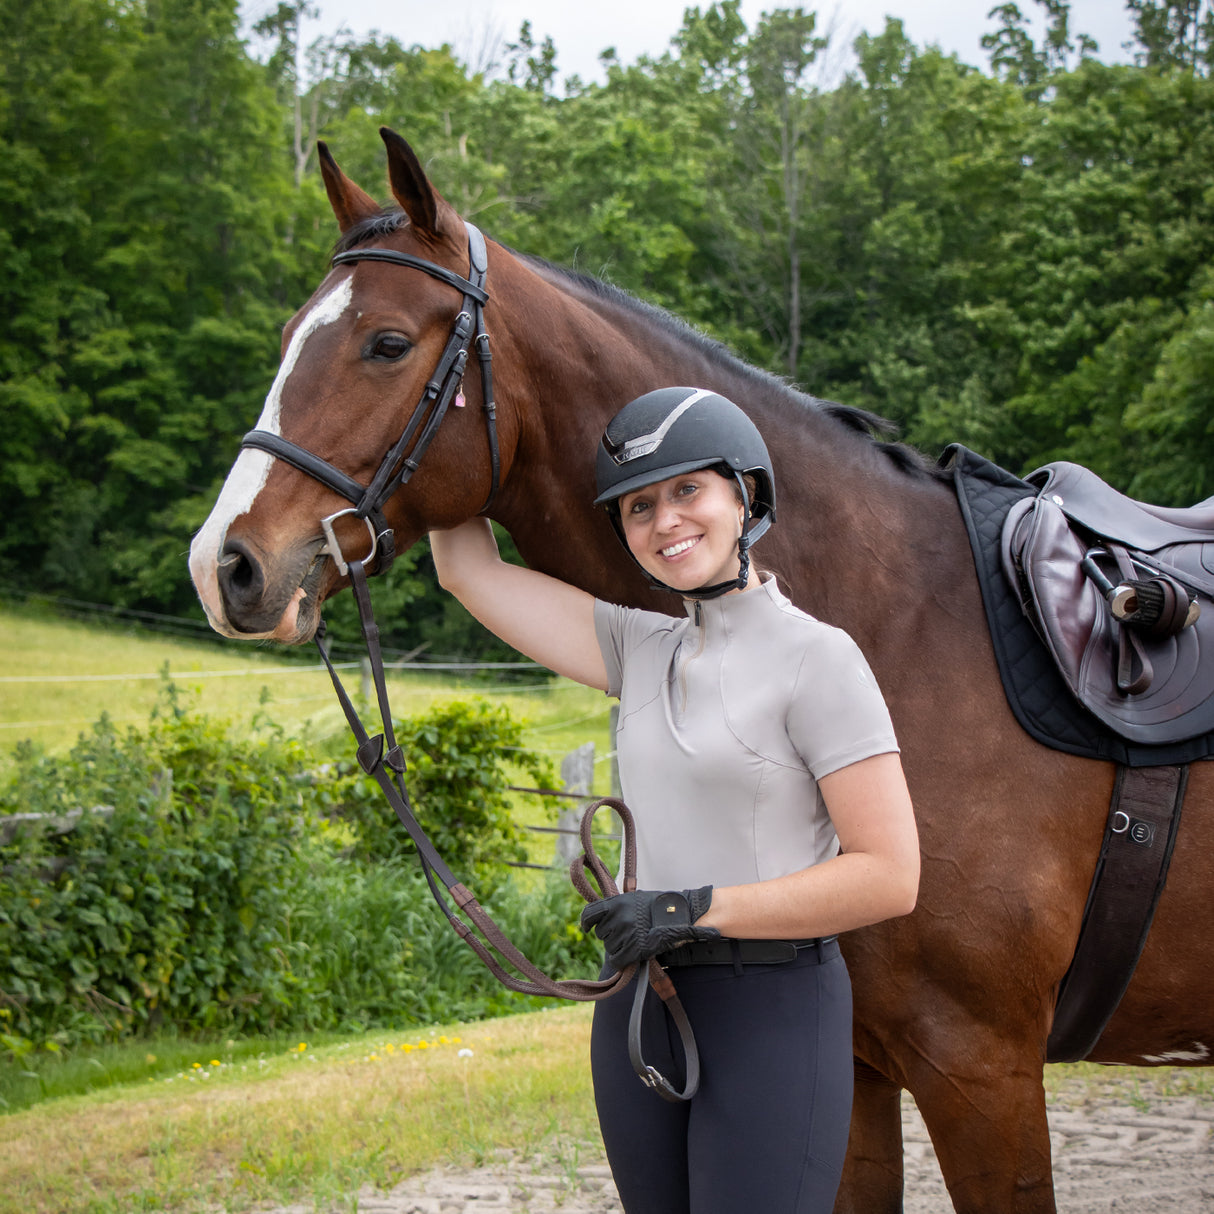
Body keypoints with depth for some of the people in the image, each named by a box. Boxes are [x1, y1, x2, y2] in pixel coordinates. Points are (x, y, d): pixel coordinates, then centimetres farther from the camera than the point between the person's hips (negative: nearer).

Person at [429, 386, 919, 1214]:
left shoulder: (817, 658, -9)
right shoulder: (641, 649, 10)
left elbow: (889, 877, -14)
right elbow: (469, 570, 14)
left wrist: (695, 910, -17)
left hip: (772, 1013, -6)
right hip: (640, 1013, 7)